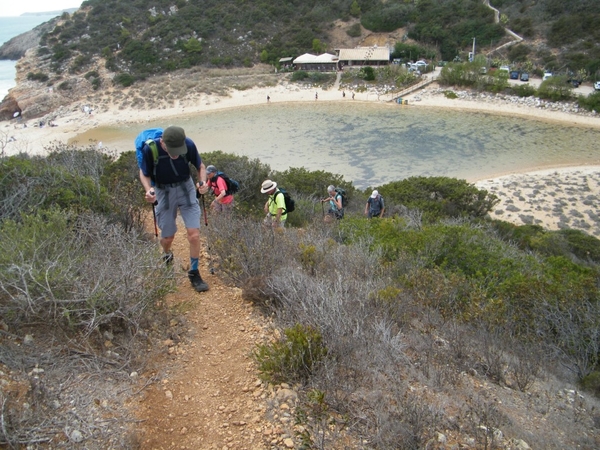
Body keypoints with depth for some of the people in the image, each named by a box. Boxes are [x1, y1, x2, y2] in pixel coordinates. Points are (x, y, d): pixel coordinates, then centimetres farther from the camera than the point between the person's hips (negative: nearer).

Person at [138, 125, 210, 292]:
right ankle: (167, 255, 48)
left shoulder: (189, 144, -23)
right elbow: (144, 174, -7)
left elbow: (200, 166, -5)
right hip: (163, 192, 0)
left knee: (194, 235, -7)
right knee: (167, 237, 11)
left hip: (186, 188, 0)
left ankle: (194, 273, 13)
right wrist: (149, 190, -28)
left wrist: (203, 181, -26)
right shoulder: (150, 149, -25)